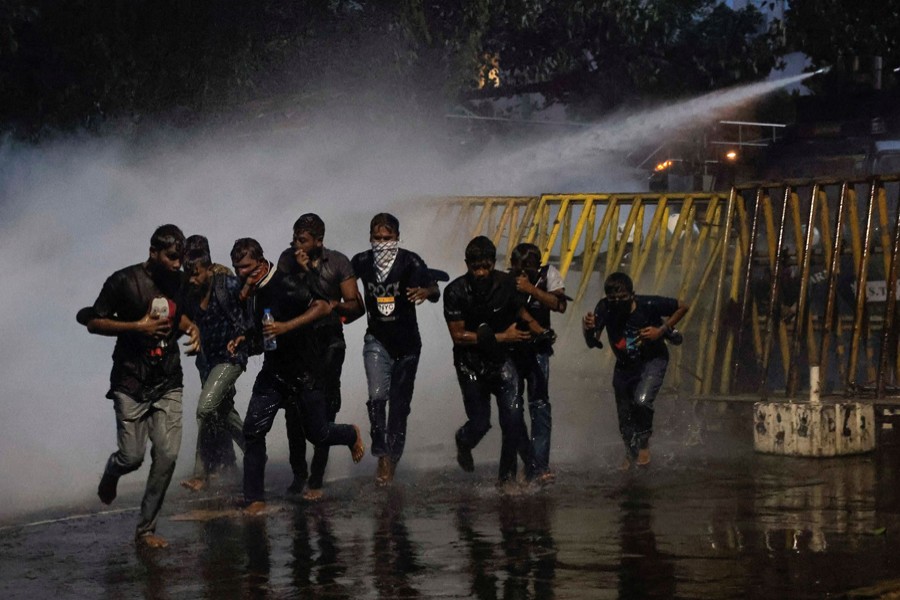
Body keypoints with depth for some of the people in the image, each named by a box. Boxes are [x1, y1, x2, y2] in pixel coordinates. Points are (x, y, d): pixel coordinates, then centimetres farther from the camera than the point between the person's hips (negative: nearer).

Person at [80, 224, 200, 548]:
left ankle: (147, 528, 8)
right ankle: (111, 473, 34)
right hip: (132, 383, -4)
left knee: (167, 455, -5)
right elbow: (94, 322, -8)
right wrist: (137, 326, -18)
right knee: (132, 456, -5)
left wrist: (191, 328, 3)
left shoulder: (179, 281, 5)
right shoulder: (124, 281, -11)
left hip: (168, 383, 4)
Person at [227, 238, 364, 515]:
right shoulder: (252, 290, 5)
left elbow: (323, 307, -24)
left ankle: (351, 435, 41)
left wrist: (286, 326, -30)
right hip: (274, 370, 7)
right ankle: (255, 499, 1)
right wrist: (245, 340, 3)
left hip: (305, 370, -6)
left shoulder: (285, 284, -20)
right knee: (253, 430, -6)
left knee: (317, 434, 5)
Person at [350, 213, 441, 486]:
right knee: (377, 396, -18)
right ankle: (382, 454, -2)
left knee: (400, 404, 8)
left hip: (406, 343, -1)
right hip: (377, 339, 1)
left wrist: (426, 291, -44)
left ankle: (392, 458, 23)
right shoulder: (361, 262, -6)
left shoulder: (410, 261, -14)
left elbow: (435, 292, -22)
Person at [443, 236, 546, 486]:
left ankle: (508, 474, 4)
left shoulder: (506, 283, -7)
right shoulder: (456, 292, -15)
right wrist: (501, 337, -20)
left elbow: (522, 312, 10)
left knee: (513, 416, -12)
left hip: (501, 359, 2)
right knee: (480, 423, 3)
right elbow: (458, 336, -16)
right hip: (470, 363, -2)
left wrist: (540, 330, -10)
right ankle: (464, 441, 41)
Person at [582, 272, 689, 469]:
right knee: (624, 417, 10)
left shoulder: (648, 305, -28)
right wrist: (589, 329, -46)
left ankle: (644, 442, -1)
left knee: (641, 401, -28)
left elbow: (682, 307, -13)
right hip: (625, 364, 3)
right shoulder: (604, 309, -23)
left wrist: (662, 330, -23)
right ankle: (631, 453, 40)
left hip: (653, 360, -3)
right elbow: (592, 343, -25)